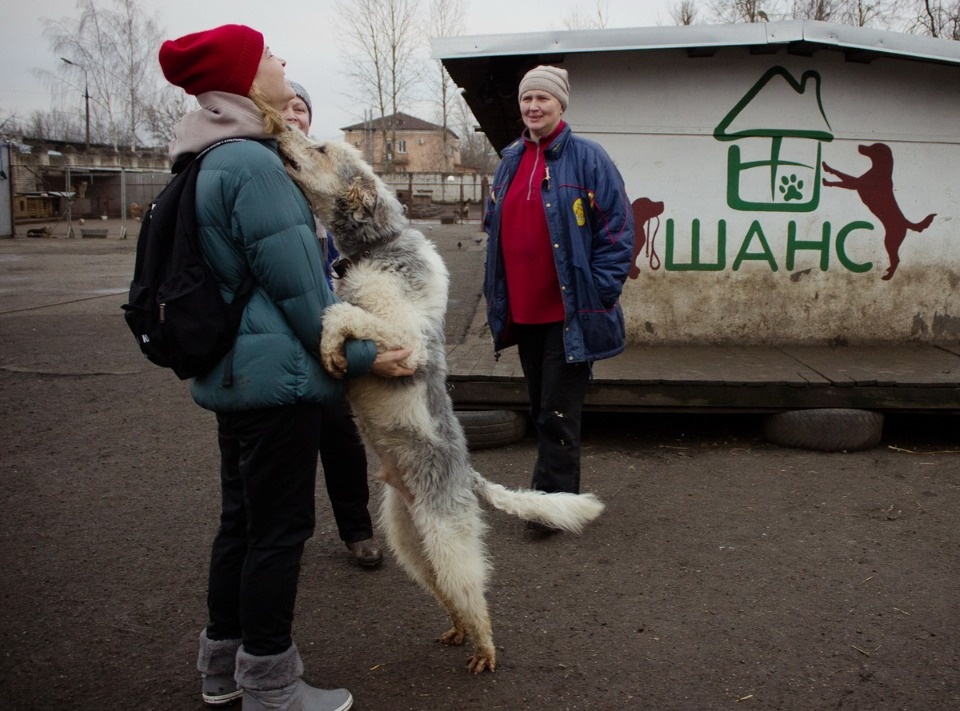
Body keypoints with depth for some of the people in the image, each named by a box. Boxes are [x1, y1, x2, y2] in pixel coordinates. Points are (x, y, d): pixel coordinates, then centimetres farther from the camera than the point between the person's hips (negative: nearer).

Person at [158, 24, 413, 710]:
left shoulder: (213, 161, 13)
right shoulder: (254, 163, -18)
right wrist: (361, 353, -10)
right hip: (277, 374, -10)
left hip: (235, 371, 10)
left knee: (243, 517, 19)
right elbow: (296, 282, -19)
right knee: (281, 526, 1)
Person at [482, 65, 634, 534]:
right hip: (522, 312, 7)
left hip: (569, 314, -6)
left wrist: (598, 294, -14)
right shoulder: (510, 162, 12)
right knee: (540, 407, 15)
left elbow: (618, 231, -9)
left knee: (558, 411, -2)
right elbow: (495, 232, 19)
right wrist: (496, 294, 13)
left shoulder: (587, 158, -7)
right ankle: (559, 492, 29)